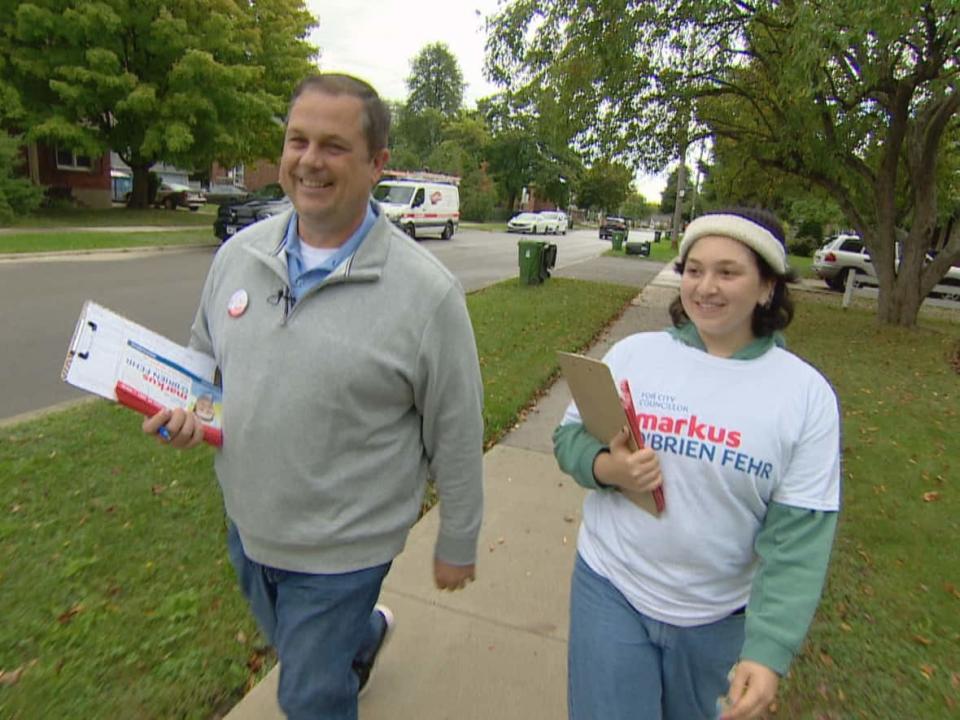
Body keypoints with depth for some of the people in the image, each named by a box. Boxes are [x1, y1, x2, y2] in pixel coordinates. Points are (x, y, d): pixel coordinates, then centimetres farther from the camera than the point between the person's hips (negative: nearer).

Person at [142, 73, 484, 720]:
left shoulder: (426, 291, -21)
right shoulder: (240, 252, -5)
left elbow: (457, 435, -13)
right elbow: (205, 355, 12)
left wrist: (458, 544, -4)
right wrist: (184, 408, -9)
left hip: (341, 547, -6)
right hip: (246, 522, 6)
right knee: (295, 647, 32)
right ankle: (366, 632, 63)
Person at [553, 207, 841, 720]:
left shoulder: (807, 394, -10)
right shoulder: (633, 353, -9)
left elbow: (797, 538, -11)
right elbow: (569, 435, -1)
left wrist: (769, 650, -17)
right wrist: (604, 468, -23)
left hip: (719, 618, 1)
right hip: (611, 591, 0)